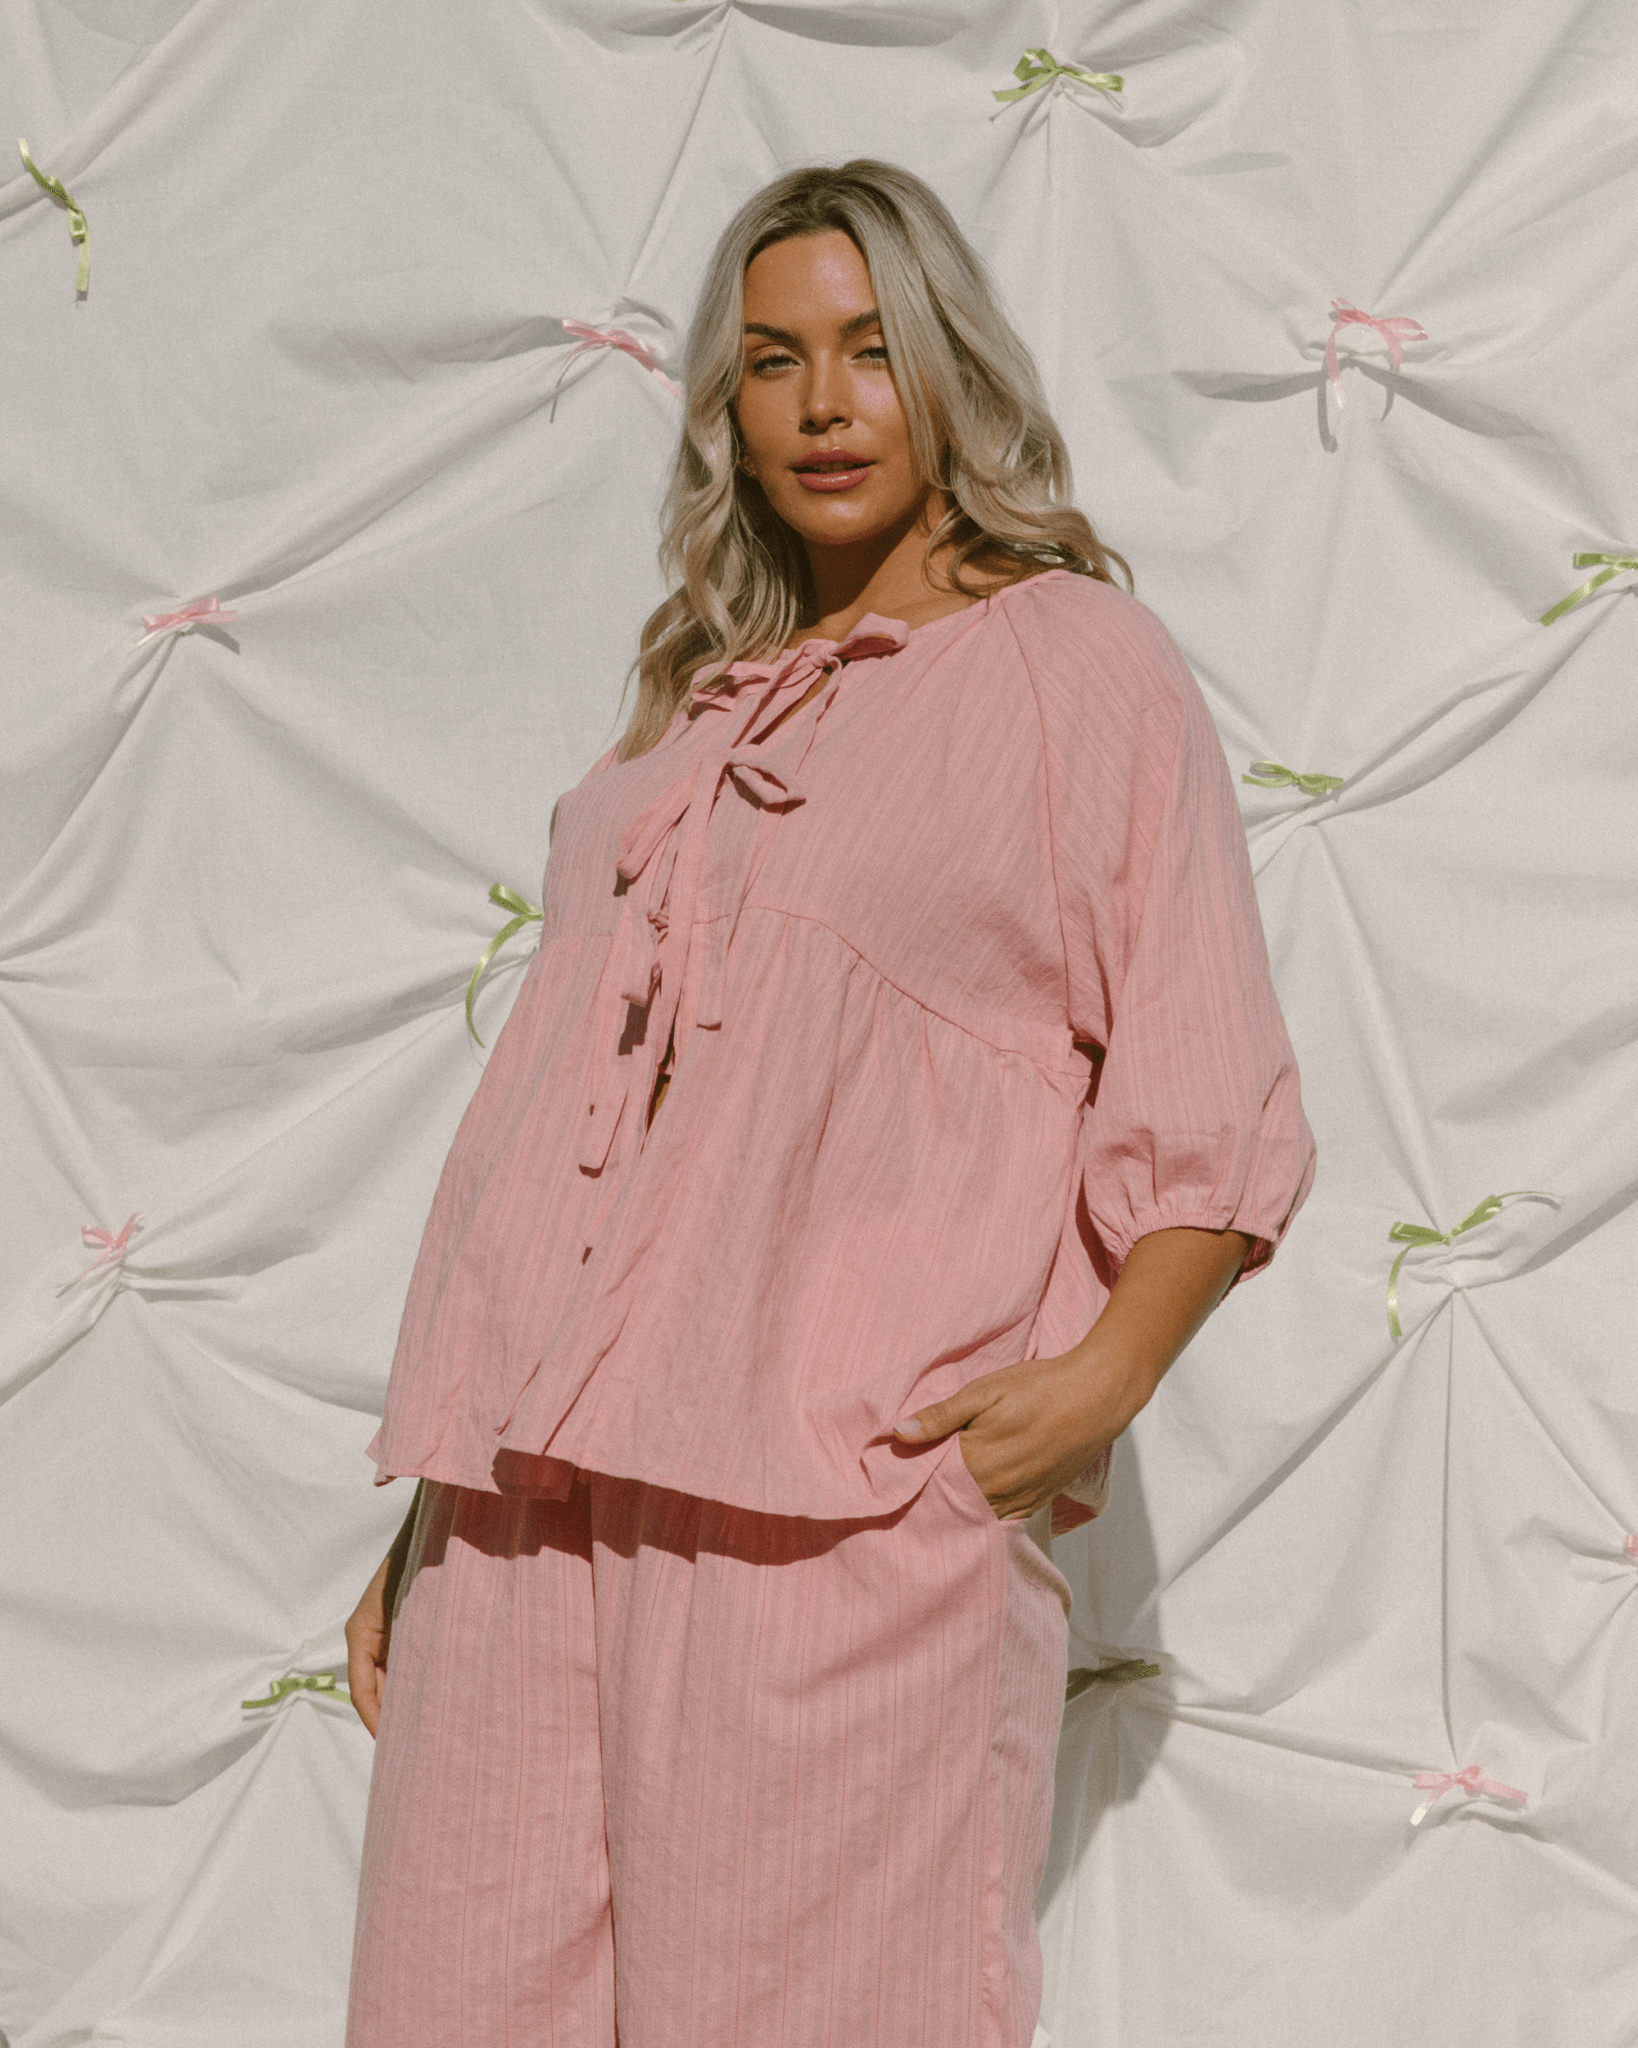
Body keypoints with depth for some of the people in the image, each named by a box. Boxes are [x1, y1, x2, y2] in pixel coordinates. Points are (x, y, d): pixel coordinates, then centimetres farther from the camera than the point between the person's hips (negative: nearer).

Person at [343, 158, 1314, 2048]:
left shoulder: (1076, 663, 7)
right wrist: (438, 1502, 18)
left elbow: (1215, 1117, 1)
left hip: (851, 1499, -5)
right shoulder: (689, 720, 23)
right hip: (527, 1508, 5)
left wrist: (1098, 1382, -15)